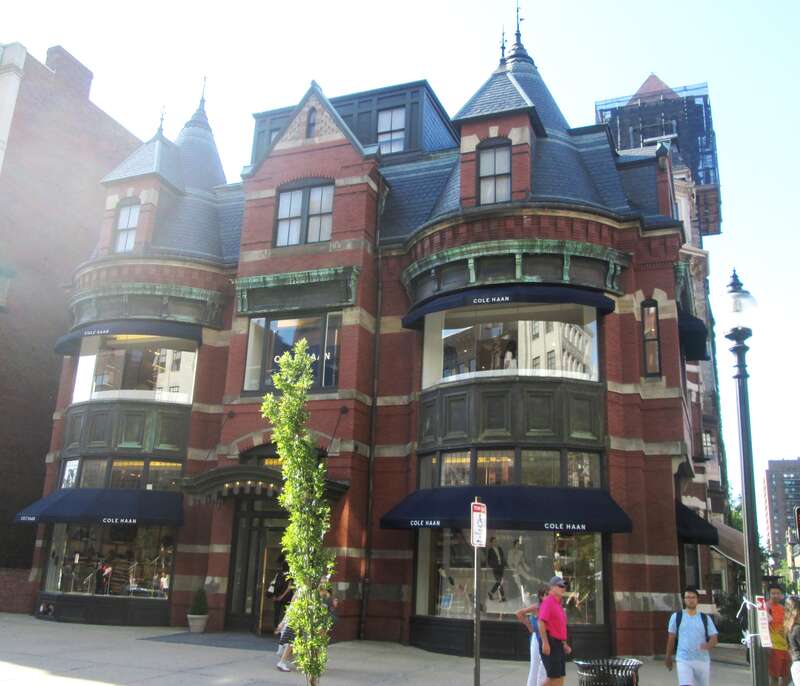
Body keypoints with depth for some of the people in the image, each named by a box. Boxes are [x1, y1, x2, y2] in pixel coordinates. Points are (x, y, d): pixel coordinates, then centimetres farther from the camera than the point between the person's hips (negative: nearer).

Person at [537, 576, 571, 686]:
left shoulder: (558, 604, 19)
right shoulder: (548, 601, -11)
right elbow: (541, 622, -21)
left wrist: (564, 644, 21)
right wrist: (545, 642, -26)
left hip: (558, 643, 10)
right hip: (549, 643, -10)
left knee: (560, 676, 9)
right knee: (554, 676, -9)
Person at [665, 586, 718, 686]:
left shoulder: (705, 618, 5)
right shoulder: (676, 616, 2)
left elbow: (714, 638, 0)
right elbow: (671, 638, 9)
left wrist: (708, 645, -23)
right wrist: (668, 657, 13)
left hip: (702, 660, 2)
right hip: (683, 660, -2)